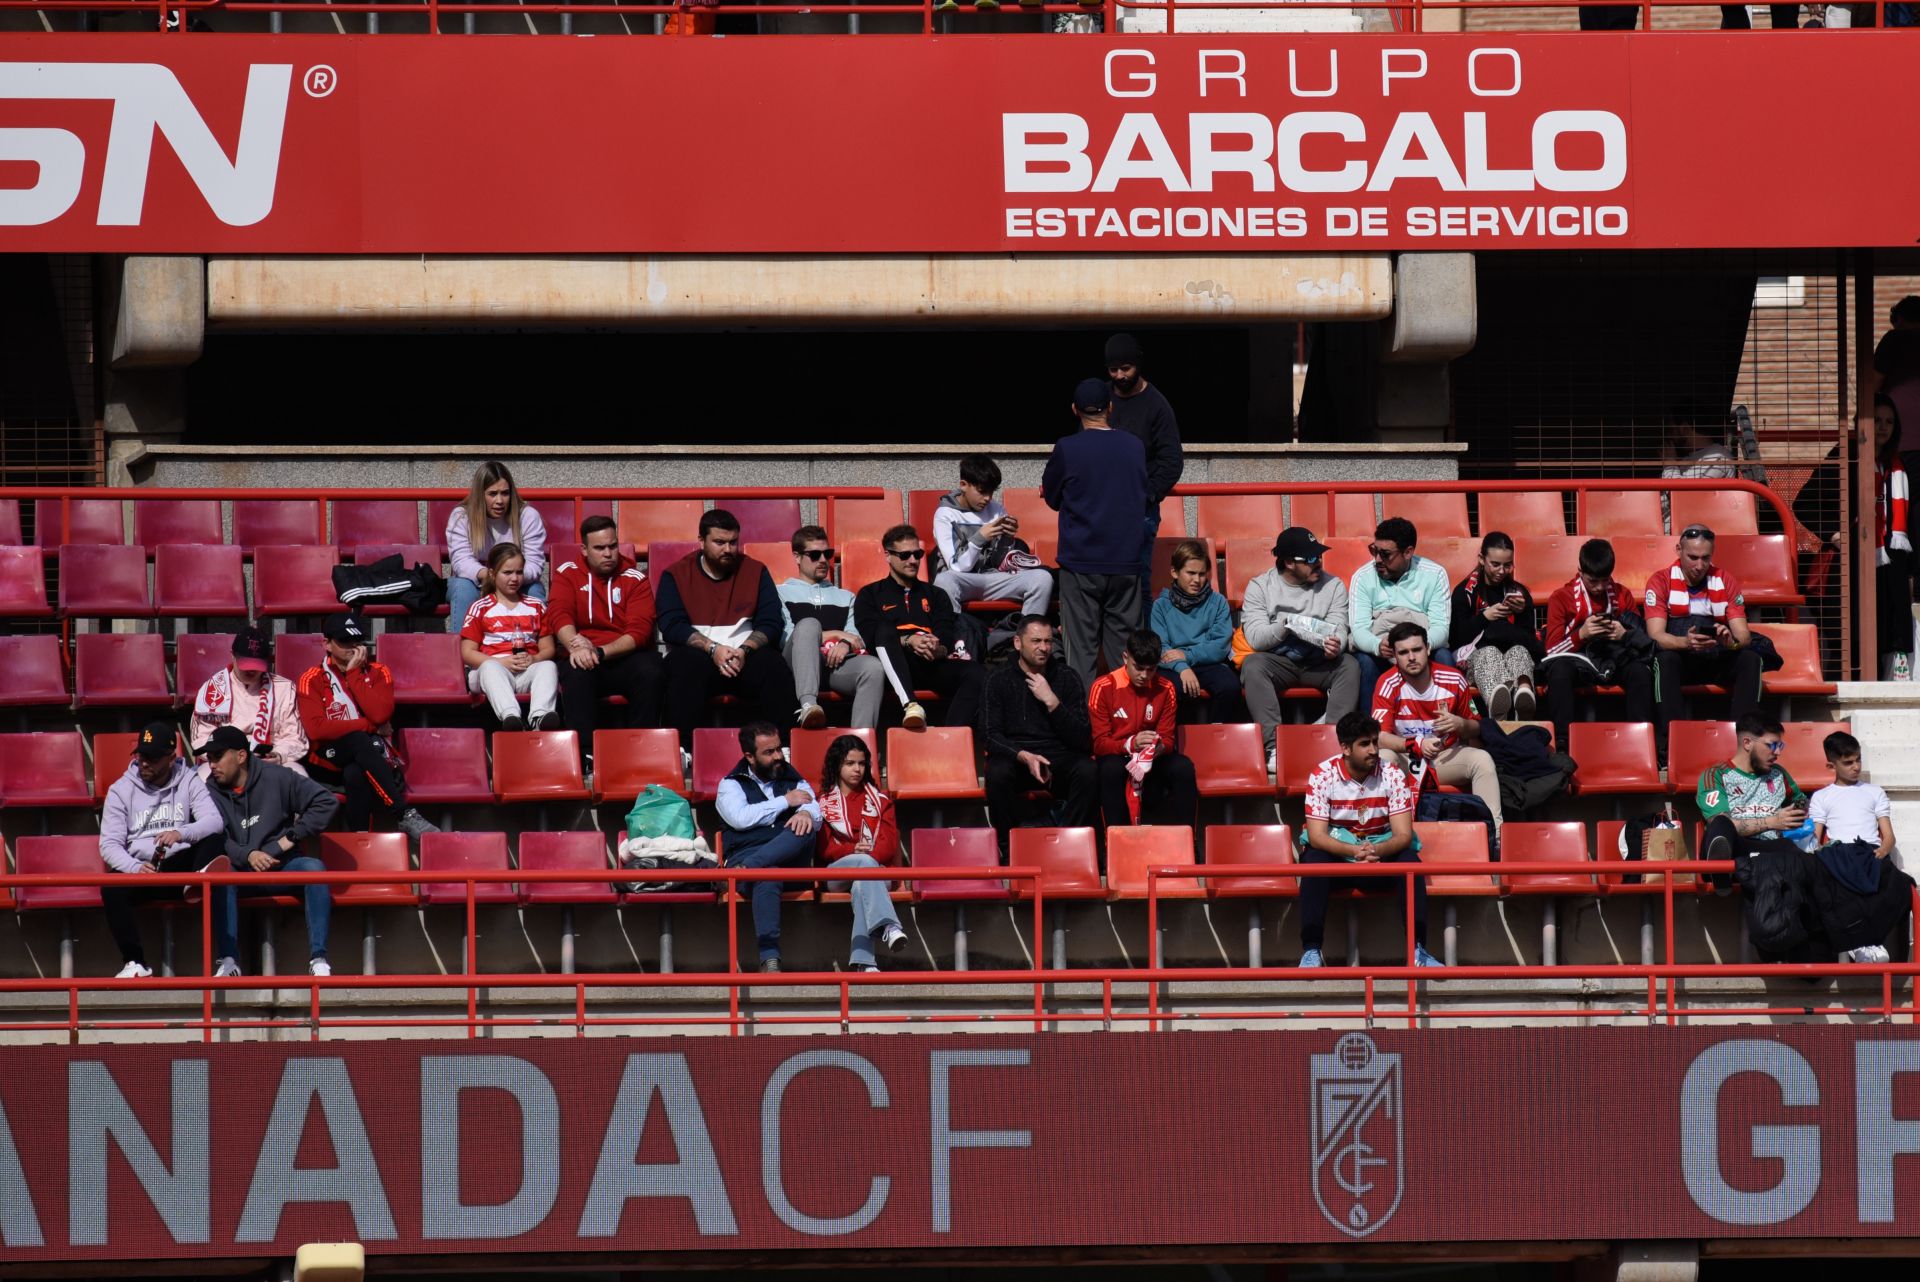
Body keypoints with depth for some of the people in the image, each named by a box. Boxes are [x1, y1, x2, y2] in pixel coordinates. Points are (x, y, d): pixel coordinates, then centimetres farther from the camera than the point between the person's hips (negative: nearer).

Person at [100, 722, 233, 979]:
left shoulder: (189, 782, 5)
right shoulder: (121, 790, 6)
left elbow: (215, 821, -11)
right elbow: (109, 843, -2)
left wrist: (181, 834, -33)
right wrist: (135, 868, -23)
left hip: (182, 865, 0)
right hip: (141, 869, 0)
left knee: (215, 840, -28)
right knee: (112, 888, -33)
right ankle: (136, 964, -27)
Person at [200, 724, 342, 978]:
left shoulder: (276, 778, 1)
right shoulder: (211, 793, 3)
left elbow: (326, 801, -1)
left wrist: (293, 836, -6)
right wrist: (247, 855, -26)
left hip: (282, 867, 0)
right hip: (240, 874, 0)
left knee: (314, 868, -31)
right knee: (219, 870, -33)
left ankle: (318, 958, -34)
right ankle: (228, 960, -40)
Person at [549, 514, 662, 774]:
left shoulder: (634, 578, 4)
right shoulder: (568, 573, 8)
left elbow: (639, 631, -7)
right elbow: (558, 615, -7)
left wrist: (600, 652, -23)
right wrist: (577, 646, -28)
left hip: (625, 656, 0)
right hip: (585, 657, 0)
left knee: (650, 672, -33)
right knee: (575, 673, -35)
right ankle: (585, 755, -38)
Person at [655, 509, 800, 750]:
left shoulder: (755, 572, 14)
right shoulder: (676, 575, 9)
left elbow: (770, 623, 5)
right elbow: (671, 626, -4)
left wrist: (745, 650, -15)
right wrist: (713, 649, -18)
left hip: (745, 657, 2)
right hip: (698, 654, -2)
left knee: (774, 667, -31)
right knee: (687, 665, -37)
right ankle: (684, 750, -42)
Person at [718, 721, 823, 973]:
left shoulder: (794, 781, 26)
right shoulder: (731, 785, 16)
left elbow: (814, 810, 5)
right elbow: (740, 818, -6)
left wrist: (806, 813, -21)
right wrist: (785, 802, 0)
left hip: (792, 861, 3)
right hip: (746, 853, -3)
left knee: (805, 829, -31)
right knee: (768, 876, -41)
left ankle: (748, 869, -45)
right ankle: (769, 958, -53)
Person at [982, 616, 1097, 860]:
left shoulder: (1067, 678, 5)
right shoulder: (1000, 680, 4)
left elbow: (1082, 739, -2)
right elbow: (992, 737, -2)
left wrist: (1052, 701, -14)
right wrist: (1024, 757, -21)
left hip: (1059, 757, 1)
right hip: (1014, 756, -1)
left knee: (1087, 771, -32)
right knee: (997, 773, -35)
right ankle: (1007, 847, -21)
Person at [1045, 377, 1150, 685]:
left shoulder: (1066, 449, -8)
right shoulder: (1135, 446, 2)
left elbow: (1051, 497, 7)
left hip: (1081, 559, -3)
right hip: (1126, 561, 3)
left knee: (1081, 647, 0)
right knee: (1123, 645, 7)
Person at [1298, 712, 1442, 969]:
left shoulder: (1393, 776, -8)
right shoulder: (1323, 776, -11)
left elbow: (1403, 836, -13)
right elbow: (1316, 836, -18)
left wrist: (1377, 850, -36)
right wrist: (1355, 851, -36)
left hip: (1383, 854, 1)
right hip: (1336, 855, -1)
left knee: (1410, 861, -29)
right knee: (1314, 861, -33)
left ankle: (1418, 948, -28)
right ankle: (1311, 950, -32)